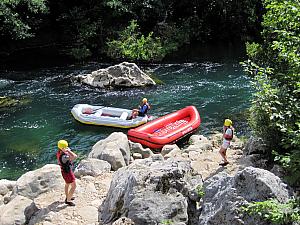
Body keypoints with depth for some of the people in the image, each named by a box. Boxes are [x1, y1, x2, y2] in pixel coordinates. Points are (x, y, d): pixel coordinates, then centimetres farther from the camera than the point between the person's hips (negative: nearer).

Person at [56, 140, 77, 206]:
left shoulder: (58, 152, -8)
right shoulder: (63, 156, -38)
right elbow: (75, 156, -44)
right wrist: (68, 151, -34)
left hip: (64, 170, 10)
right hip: (67, 172, -10)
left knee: (67, 184, 28)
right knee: (73, 186, 6)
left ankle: (67, 197, 48)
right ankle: (68, 200, 19)